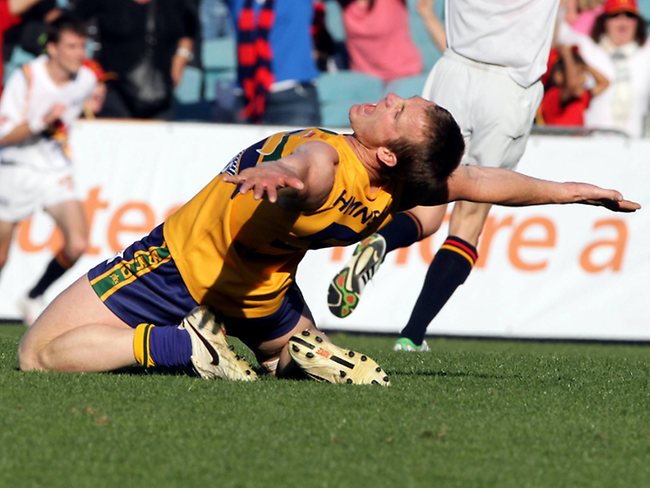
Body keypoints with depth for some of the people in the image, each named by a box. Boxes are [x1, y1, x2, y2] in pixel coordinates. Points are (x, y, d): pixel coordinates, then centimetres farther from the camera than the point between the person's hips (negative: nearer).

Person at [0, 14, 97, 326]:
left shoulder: (86, 80, -5)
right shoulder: (26, 78, -19)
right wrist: (41, 122, -31)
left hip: (56, 171, 3)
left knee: (77, 244, -16)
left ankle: (35, 298, 7)